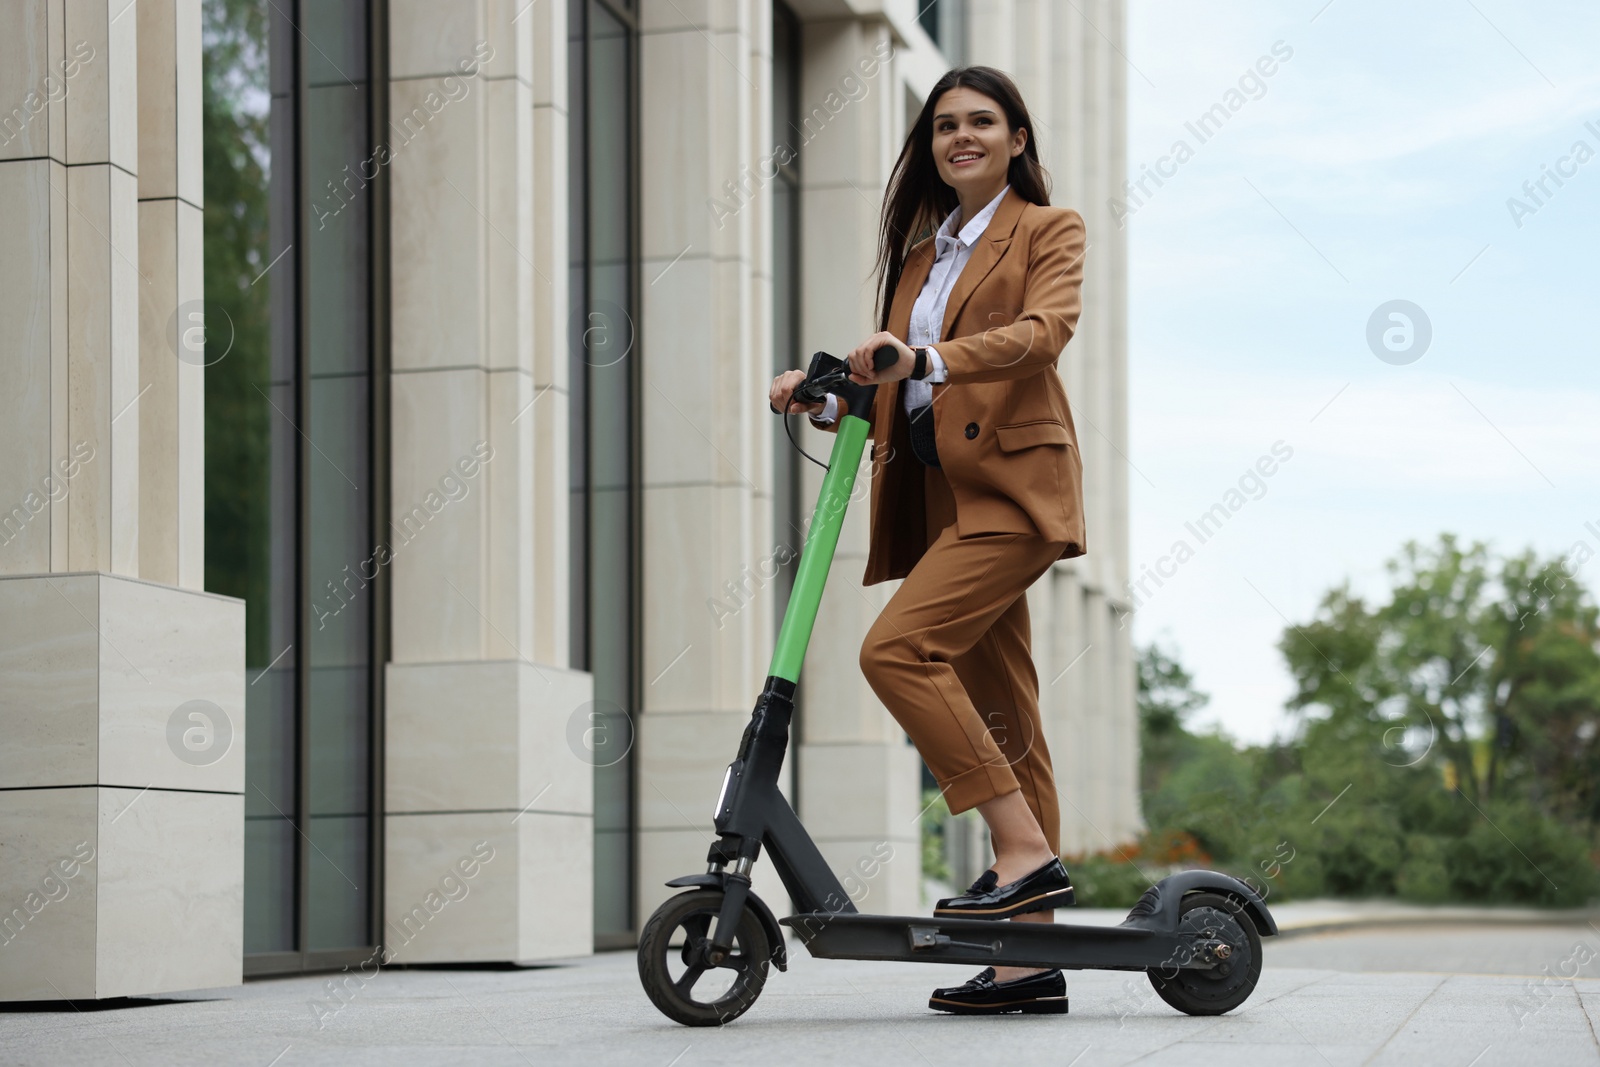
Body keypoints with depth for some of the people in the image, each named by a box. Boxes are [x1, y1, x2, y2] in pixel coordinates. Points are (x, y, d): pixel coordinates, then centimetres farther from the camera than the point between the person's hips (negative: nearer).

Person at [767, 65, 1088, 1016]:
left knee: (897, 648, -24)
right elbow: (896, 379, 22)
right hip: (940, 492, 7)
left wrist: (927, 356, -27)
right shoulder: (922, 248, 24)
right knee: (997, 715, 4)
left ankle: (1026, 850, -20)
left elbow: (1046, 329, -14)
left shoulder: (1049, 229, 5)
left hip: (1008, 482, -7)